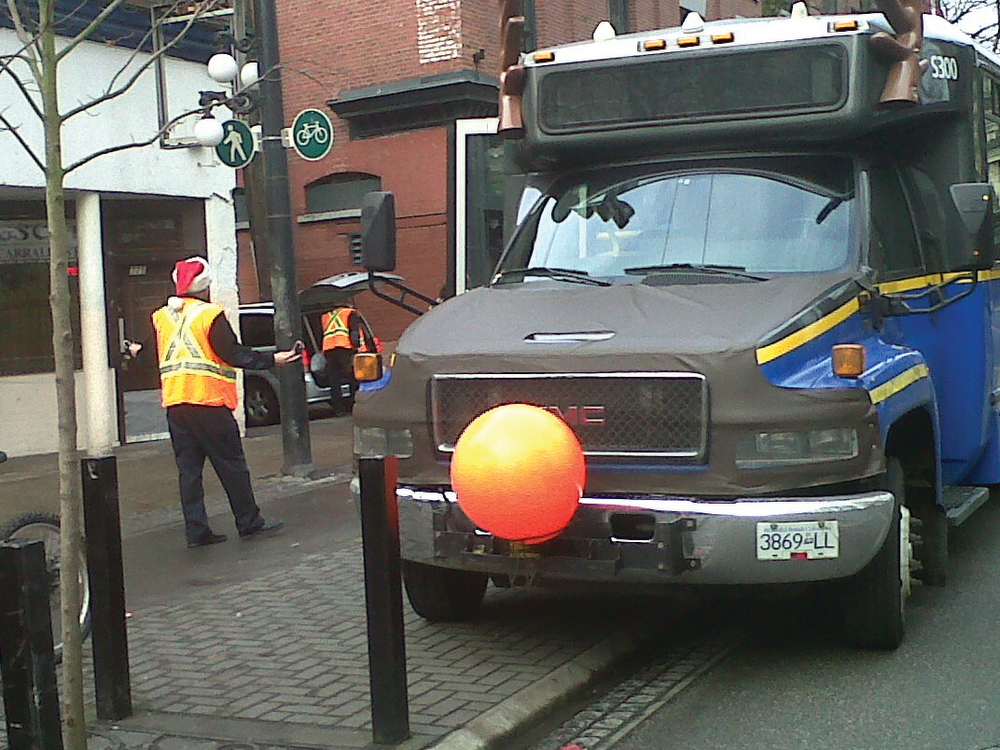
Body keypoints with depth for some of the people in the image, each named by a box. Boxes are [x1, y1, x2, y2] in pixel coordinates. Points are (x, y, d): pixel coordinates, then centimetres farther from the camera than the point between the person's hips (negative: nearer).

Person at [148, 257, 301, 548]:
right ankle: (250, 523, 11)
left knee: (188, 469, 8)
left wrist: (138, 352, 38)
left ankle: (196, 531, 7)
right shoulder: (209, 315, -8)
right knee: (231, 465, 4)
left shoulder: (161, 317, 9)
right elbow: (233, 354, -13)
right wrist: (273, 359, -7)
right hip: (209, 403, -5)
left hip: (174, 403, 5)